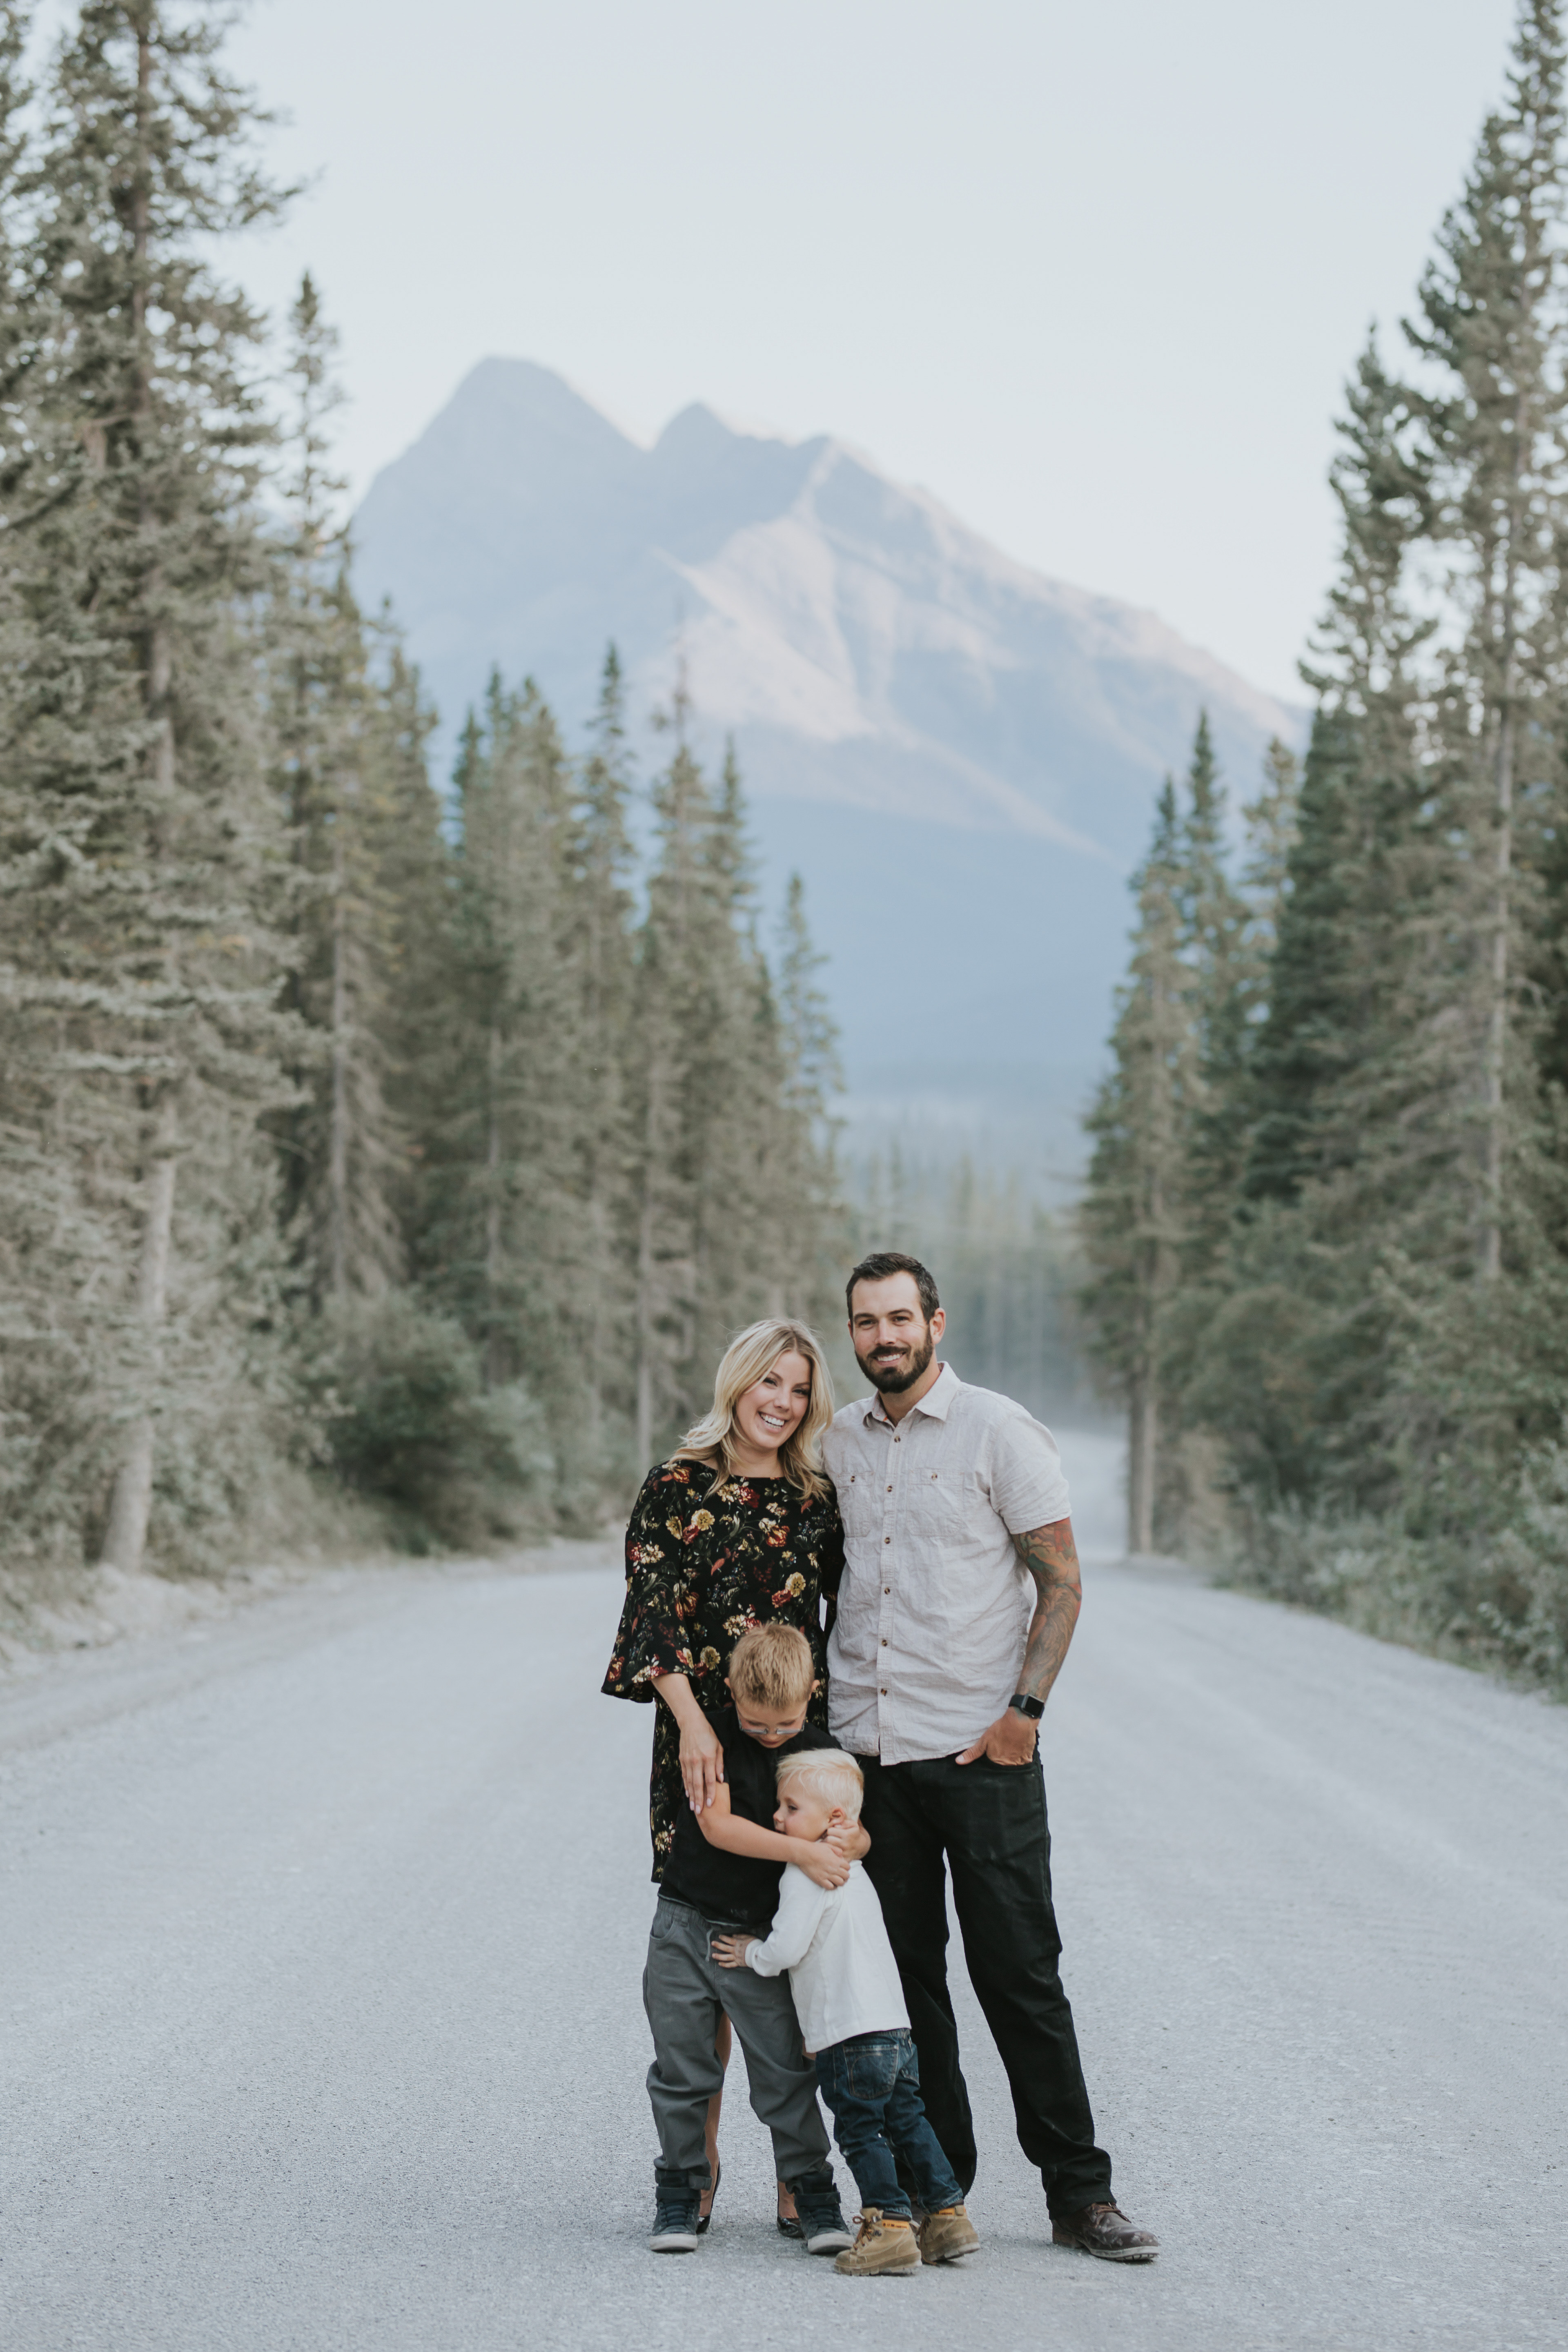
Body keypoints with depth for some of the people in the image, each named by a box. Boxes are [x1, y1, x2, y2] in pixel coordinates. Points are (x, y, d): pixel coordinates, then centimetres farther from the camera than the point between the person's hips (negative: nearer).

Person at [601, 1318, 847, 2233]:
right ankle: (699, 2162, 9)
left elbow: (842, 1622, 15)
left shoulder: (816, 1498, 11)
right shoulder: (678, 1488, 2)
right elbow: (654, 1610, -4)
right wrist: (693, 1721, -15)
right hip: (704, 1740, -2)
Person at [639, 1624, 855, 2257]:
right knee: (682, 2071, 6)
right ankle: (680, 2191, 19)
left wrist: (848, 1837, -12)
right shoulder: (715, 1737, -8)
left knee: (786, 2074, 0)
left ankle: (812, 2189, 12)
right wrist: (802, 1852, -26)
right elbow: (717, 1824, -20)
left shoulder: (818, 1753, 1)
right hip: (687, 1926, -1)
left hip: (762, 1940, 1)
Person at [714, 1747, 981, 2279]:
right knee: (907, 2121, 14)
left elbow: (787, 1948, -17)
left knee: (861, 2131, -4)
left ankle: (890, 2226, -8)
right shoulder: (853, 1872, 20)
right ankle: (948, 2215, 15)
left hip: (850, 2034, -9)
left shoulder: (806, 1873, -10)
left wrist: (750, 1954, 1)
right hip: (895, 2026, 9)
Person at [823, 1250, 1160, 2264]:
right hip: (866, 1751, 5)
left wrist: (1025, 1707, -13)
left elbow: (1062, 1580, -4)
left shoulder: (999, 1431, -3)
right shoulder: (839, 1442, 11)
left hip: (981, 1751, -4)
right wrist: (809, 1705, 11)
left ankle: (1081, 2192, 5)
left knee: (1019, 1973, -3)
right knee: (903, 1974, 7)